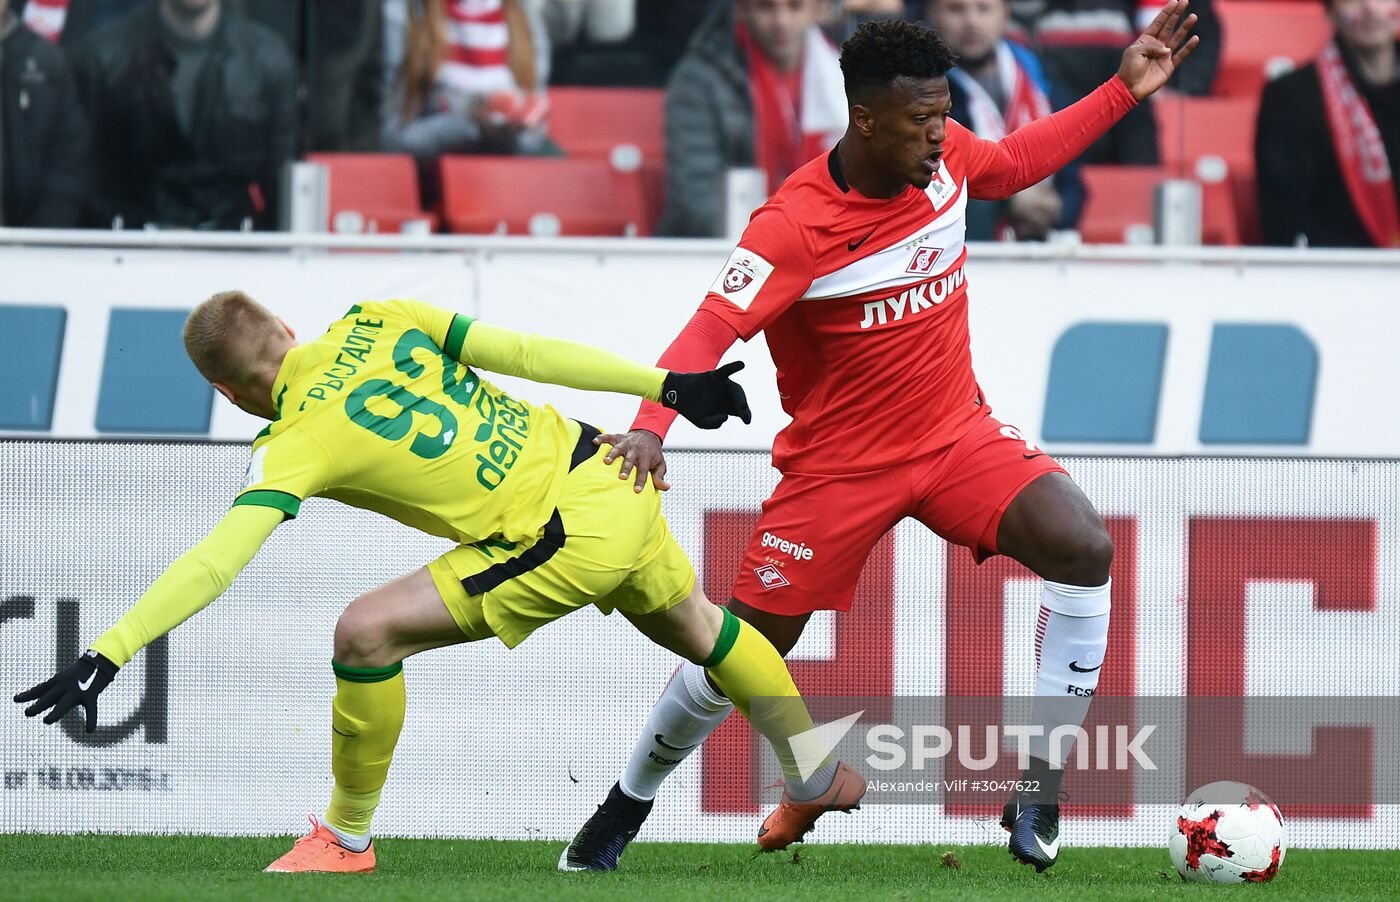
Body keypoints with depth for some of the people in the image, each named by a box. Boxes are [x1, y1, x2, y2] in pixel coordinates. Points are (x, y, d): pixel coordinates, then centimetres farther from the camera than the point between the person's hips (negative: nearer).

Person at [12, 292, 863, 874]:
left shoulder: (299, 441, -12)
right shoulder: (373, 324, 5)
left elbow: (215, 562, -21)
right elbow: (525, 352, 5)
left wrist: (106, 655, -24)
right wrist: (670, 386, 8)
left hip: (567, 541, -8)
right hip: (618, 481, 8)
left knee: (368, 630, -5)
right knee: (696, 625, 33)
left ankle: (347, 836, 9)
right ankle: (817, 769, 53)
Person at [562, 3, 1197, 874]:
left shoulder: (946, 155, -6)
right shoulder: (795, 225, -24)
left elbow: (1014, 161, 18)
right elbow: (710, 329, -31)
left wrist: (1123, 92, 15)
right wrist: (650, 428, -47)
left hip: (957, 433, 4)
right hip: (839, 464, -4)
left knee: (1083, 546, -22)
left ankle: (1039, 786, -12)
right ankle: (630, 802, 28)